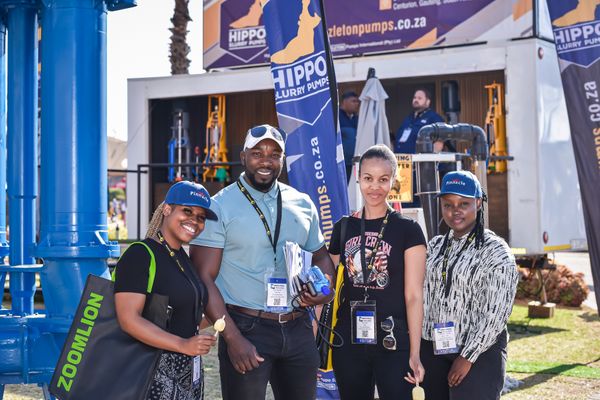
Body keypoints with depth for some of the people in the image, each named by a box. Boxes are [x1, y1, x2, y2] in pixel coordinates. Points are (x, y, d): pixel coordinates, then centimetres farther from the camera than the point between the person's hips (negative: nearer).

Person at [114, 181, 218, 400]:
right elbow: (129, 320, -23)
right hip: (154, 374, -8)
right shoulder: (140, 255, -13)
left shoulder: (184, 257, 13)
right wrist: (183, 345, -26)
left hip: (188, 371, 8)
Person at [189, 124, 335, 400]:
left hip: (298, 329, 5)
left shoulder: (302, 204, 9)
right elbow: (205, 278, -9)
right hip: (246, 329, -4)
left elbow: (320, 256, 20)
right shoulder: (220, 206, -5)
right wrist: (232, 338, -16)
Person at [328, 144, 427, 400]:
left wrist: (415, 353, -12)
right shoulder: (343, 228, 7)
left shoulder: (408, 230, -3)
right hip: (348, 342, 3)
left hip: (393, 343, -3)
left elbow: (414, 296, -6)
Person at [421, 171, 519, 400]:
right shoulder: (435, 246, 11)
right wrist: (417, 350, 7)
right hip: (433, 351, 5)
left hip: (478, 354, -5)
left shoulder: (495, 251, -7)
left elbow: (496, 313, -13)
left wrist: (468, 357, -15)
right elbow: (422, 296, 13)